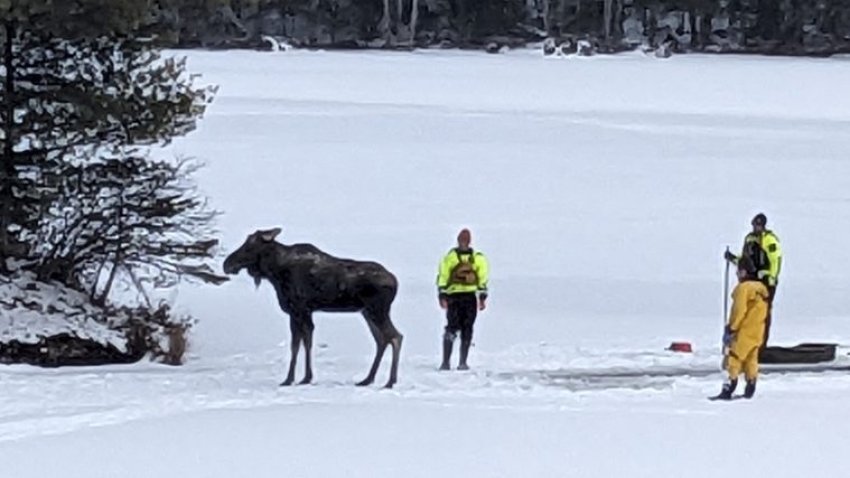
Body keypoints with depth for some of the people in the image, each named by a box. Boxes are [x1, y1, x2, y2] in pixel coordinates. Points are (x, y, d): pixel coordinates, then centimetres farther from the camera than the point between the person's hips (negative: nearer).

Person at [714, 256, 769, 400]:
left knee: (733, 358, -7)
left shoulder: (743, 288, -15)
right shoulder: (761, 288, 11)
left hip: (744, 332, -8)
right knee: (751, 359, 15)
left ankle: (728, 389, -13)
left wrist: (731, 328, -12)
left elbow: (739, 311, -19)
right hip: (757, 332, 8)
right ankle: (750, 389, 18)